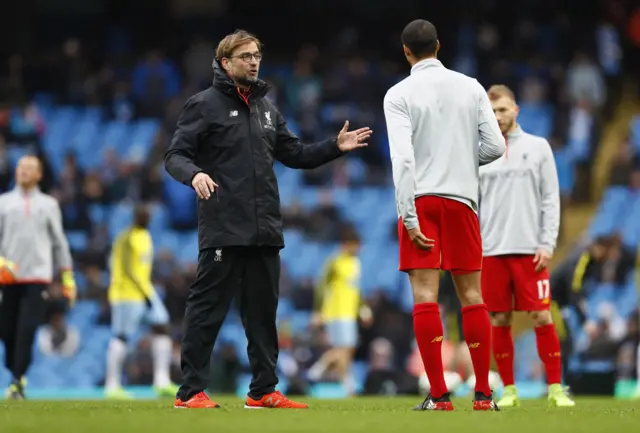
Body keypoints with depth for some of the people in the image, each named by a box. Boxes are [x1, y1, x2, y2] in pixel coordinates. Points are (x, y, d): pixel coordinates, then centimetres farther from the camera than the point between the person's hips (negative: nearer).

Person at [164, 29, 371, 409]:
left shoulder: (266, 108, 19)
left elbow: (294, 154, 24)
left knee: (263, 312, 10)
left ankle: (264, 391, 16)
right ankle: (191, 391, -2)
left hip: (265, 230, 7)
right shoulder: (205, 105, -1)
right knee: (207, 309, -6)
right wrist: (195, 174, -27)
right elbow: (176, 155, -6)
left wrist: (336, 147, 12)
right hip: (223, 230, -7)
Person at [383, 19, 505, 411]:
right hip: (462, 197, 3)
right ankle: (483, 394, 7)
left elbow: (402, 158, -12)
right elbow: (495, 147, 2)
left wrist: (409, 218, -12)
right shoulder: (471, 88, 6)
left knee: (426, 296, -4)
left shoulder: (399, 95, -3)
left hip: (421, 201, -3)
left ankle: (439, 396, -9)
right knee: (472, 296, 8)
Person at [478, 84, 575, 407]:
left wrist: (548, 243, -6)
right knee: (499, 321, 2)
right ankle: (509, 390, 9)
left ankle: (556, 389, -1)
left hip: (529, 250, -2)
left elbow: (551, 199, 3)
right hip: (491, 251, 2)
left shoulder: (538, 147, 6)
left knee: (541, 318, -6)